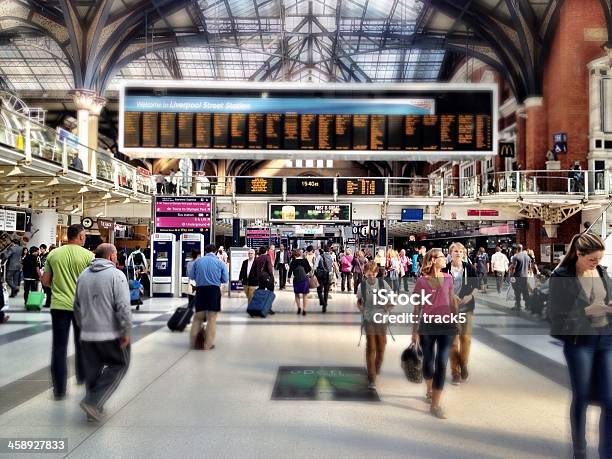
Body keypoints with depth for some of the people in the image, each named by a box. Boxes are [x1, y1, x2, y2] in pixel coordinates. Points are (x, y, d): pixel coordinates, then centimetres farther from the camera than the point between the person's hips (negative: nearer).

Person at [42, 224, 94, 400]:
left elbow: (45, 281, 6)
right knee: (81, 344, 18)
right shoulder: (88, 255, -9)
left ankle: (59, 389, 7)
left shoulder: (53, 254, 0)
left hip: (59, 305, 1)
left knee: (59, 347, 5)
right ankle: (82, 377, 35)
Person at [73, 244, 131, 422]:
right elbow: (123, 307, -18)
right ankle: (93, 402, -1)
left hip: (87, 334, 6)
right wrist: (127, 332, -11)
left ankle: (93, 408, 24)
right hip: (111, 334, -6)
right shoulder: (116, 275, -11)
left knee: (92, 371, 16)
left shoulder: (83, 275, 10)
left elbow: (77, 306, 17)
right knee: (119, 365, 10)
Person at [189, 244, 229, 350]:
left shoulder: (197, 261, 3)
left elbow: (191, 276, 8)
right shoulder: (220, 263, -2)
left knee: (198, 317, 16)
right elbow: (225, 280, 1)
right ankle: (208, 344, 4)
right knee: (212, 318, 4)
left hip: (200, 290, 3)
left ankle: (193, 342, 20)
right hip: (214, 290, -2)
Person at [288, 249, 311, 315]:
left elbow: (290, 271, -1)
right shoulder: (305, 260, -7)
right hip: (305, 280, 0)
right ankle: (304, 310, 8)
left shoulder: (293, 262, -5)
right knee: (305, 295, 12)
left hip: (296, 280, 0)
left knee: (297, 294, 19)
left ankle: (298, 307, 4)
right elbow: (309, 269, -2)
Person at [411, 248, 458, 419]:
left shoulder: (448, 278, 2)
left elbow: (453, 301, 11)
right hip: (427, 325, -2)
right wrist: (415, 330, -2)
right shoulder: (421, 281, -6)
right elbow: (417, 307, -2)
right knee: (428, 361, 12)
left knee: (441, 363, -4)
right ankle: (429, 390, 40)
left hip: (446, 325, 2)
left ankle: (435, 404, 3)